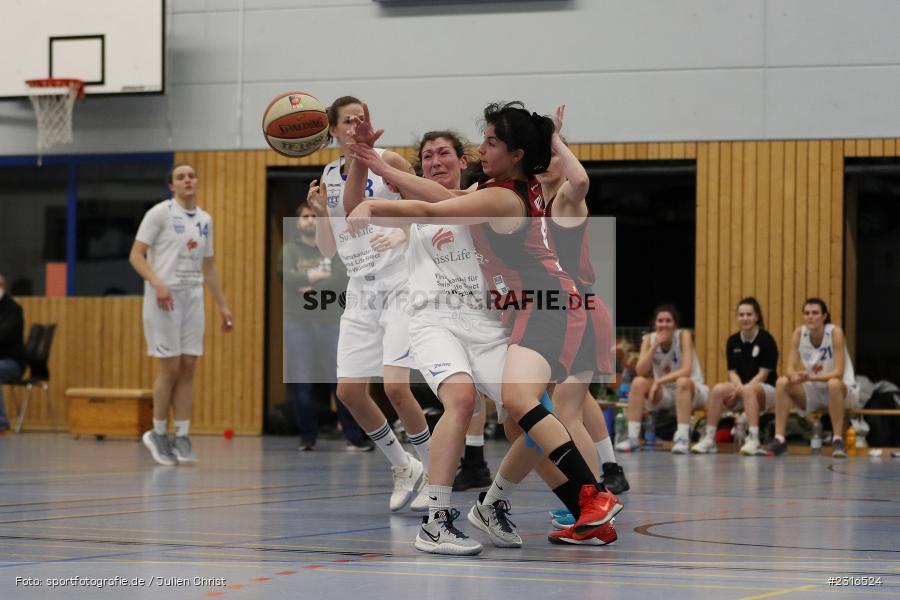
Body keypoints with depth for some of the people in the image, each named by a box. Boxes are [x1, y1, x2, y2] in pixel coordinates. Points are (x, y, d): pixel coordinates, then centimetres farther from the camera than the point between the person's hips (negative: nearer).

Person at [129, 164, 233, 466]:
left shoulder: (205, 219, 13)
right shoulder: (160, 213, -5)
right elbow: (136, 255, -8)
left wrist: (222, 305, 16)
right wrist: (158, 283, -23)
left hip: (193, 298, 5)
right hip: (164, 298, -5)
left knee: (188, 368, 1)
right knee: (170, 368, -5)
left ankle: (182, 437, 6)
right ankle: (158, 434, 9)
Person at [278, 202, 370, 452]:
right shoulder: (290, 249, 8)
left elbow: (343, 279, -5)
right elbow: (285, 276, -10)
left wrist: (315, 288, -13)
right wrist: (316, 275, -8)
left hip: (330, 321, 0)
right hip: (297, 323, 0)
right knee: (301, 384, -1)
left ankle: (355, 437, -1)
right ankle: (308, 437, 11)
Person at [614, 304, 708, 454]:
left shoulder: (683, 336, -16)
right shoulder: (649, 339, -6)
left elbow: (686, 371, -27)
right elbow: (641, 372, -19)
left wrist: (659, 381, -33)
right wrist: (655, 345, -27)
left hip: (690, 391, -3)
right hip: (664, 393, 4)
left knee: (682, 381, -36)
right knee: (638, 382, -23)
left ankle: (682, 438, -37)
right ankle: (632, 437, -22)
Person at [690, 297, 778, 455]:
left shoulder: (766, 339, -7)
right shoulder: (733, 341, 6)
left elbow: (764, 373, -10)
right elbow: (732, 371, 5)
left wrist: (743, 388, -22)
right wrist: (739, 386, -17)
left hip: (766, 389, -4)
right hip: (740, 387, 4)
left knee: (748, 390, -39)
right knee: (717, 389, -26)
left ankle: (754, 439, -43)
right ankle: (709, 439, -24)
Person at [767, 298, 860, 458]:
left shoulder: (835, 332, -19)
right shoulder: (799, 333, -8)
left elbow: (838, 372, -24)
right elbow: (790, 368, -9)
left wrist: (811, 377, -38)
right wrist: (794, 376, -34)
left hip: (842, 391, -4)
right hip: (813, 392, 4)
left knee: (833, 383, -37)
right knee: (782, 382, -19)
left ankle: (838, 440, -28)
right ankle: (779, 439, -18)